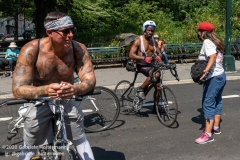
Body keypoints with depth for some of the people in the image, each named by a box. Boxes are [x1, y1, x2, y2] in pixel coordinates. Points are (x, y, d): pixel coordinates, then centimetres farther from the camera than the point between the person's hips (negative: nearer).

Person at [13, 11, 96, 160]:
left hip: (68, 100, 2)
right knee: (30, 148, 8)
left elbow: (90, 80, -26)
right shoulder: (31, 50, -28)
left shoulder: (78, 49, -22)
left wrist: (75, 89, -50)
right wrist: (45, 90, -54)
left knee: (80, 139, 8)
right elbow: (18, 90, -33)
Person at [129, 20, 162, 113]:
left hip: (152, 65, 6)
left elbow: (159, 52, 9)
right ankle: (140, 90, -18)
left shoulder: (153, 41, 11)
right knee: (156, 74, -34)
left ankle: (155, 107, 14)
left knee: (158, 86, -2)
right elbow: (131, 55, -17)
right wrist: (144, 58, -31)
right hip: (142, 65, -6)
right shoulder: (138, 40, -8)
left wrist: (158, 56, -18)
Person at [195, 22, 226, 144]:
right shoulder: (214, 41, 16)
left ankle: (208, 134, -11)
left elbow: (213, 56, -28)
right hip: (221, 75, 11)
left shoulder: (207, 42, -13)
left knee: (208, 103, -11)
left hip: (214, 77, -11)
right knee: (217, 101, 19)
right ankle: (216, 127, 32)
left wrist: (206, 70, -41)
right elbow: (216, 57, 14)